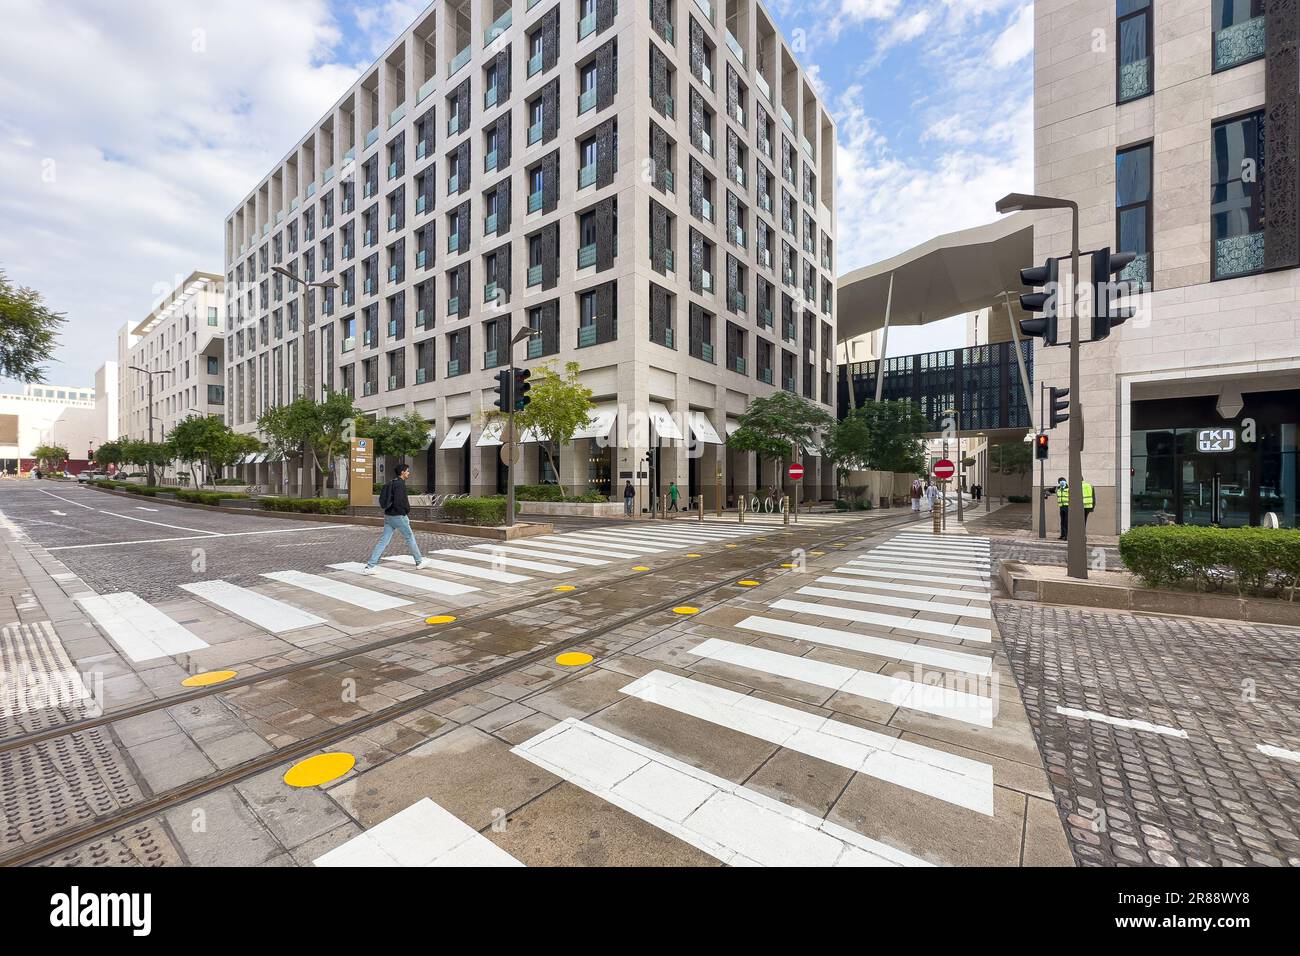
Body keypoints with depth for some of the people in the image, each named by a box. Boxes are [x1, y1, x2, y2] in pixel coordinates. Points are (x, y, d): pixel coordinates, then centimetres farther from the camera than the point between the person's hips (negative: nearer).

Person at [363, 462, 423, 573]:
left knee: (383, 541, 5)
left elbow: (382, 500, 17)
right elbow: (398, 502, -25)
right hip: (398, 516, -8)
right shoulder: (400, 484, -16)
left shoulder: (391, 483, 13)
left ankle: (370, 566, 0)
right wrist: (407, 511, -9)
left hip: (388, 516, 8)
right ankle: (419, 562, 20)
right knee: (410, 538, 8)